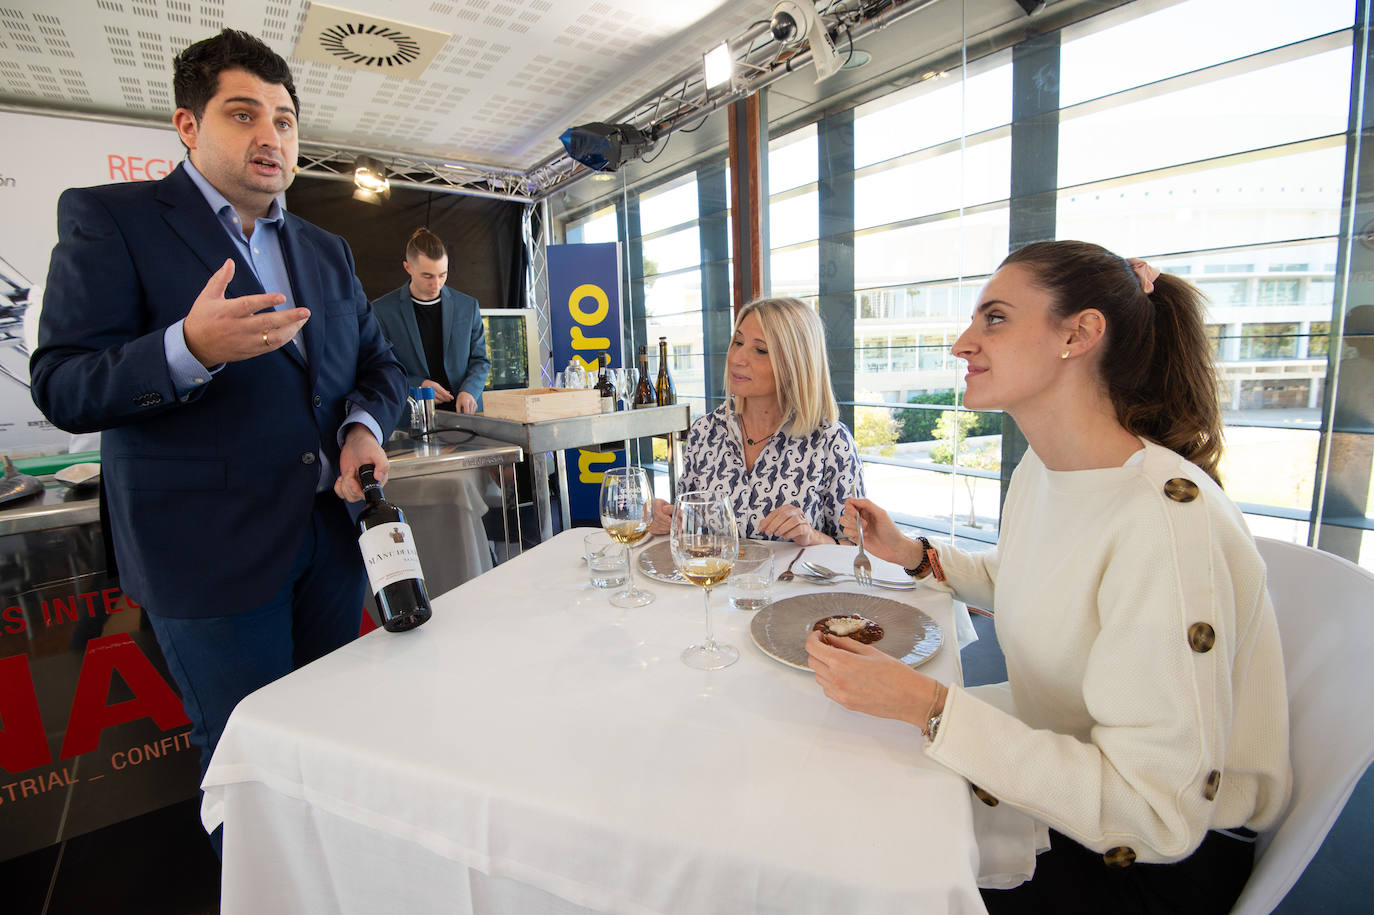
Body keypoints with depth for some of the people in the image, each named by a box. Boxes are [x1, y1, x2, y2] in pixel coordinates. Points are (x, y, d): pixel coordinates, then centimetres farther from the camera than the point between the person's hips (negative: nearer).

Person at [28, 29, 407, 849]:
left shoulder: (327, 251, 14)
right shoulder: (108, 218, -2)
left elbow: (380, 363, 16)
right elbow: (63, 390, -8)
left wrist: (363, 427, -6)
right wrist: (189, 349, -28)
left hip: (331, 535, 5)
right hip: (212, 551, -5)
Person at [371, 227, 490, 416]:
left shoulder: (468, 306, 10)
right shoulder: (382, 310, 4)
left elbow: (480, 360, 13)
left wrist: (469, 391, -5)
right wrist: (416, 385, -8)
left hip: (463, 412, 2)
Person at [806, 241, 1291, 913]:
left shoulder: (1167, 518, -32)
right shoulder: (1039, 469, -4)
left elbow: (1159, 818, -31)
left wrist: (926, 705, -34)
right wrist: (914, 555, 2)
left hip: (1165, 859, -7)